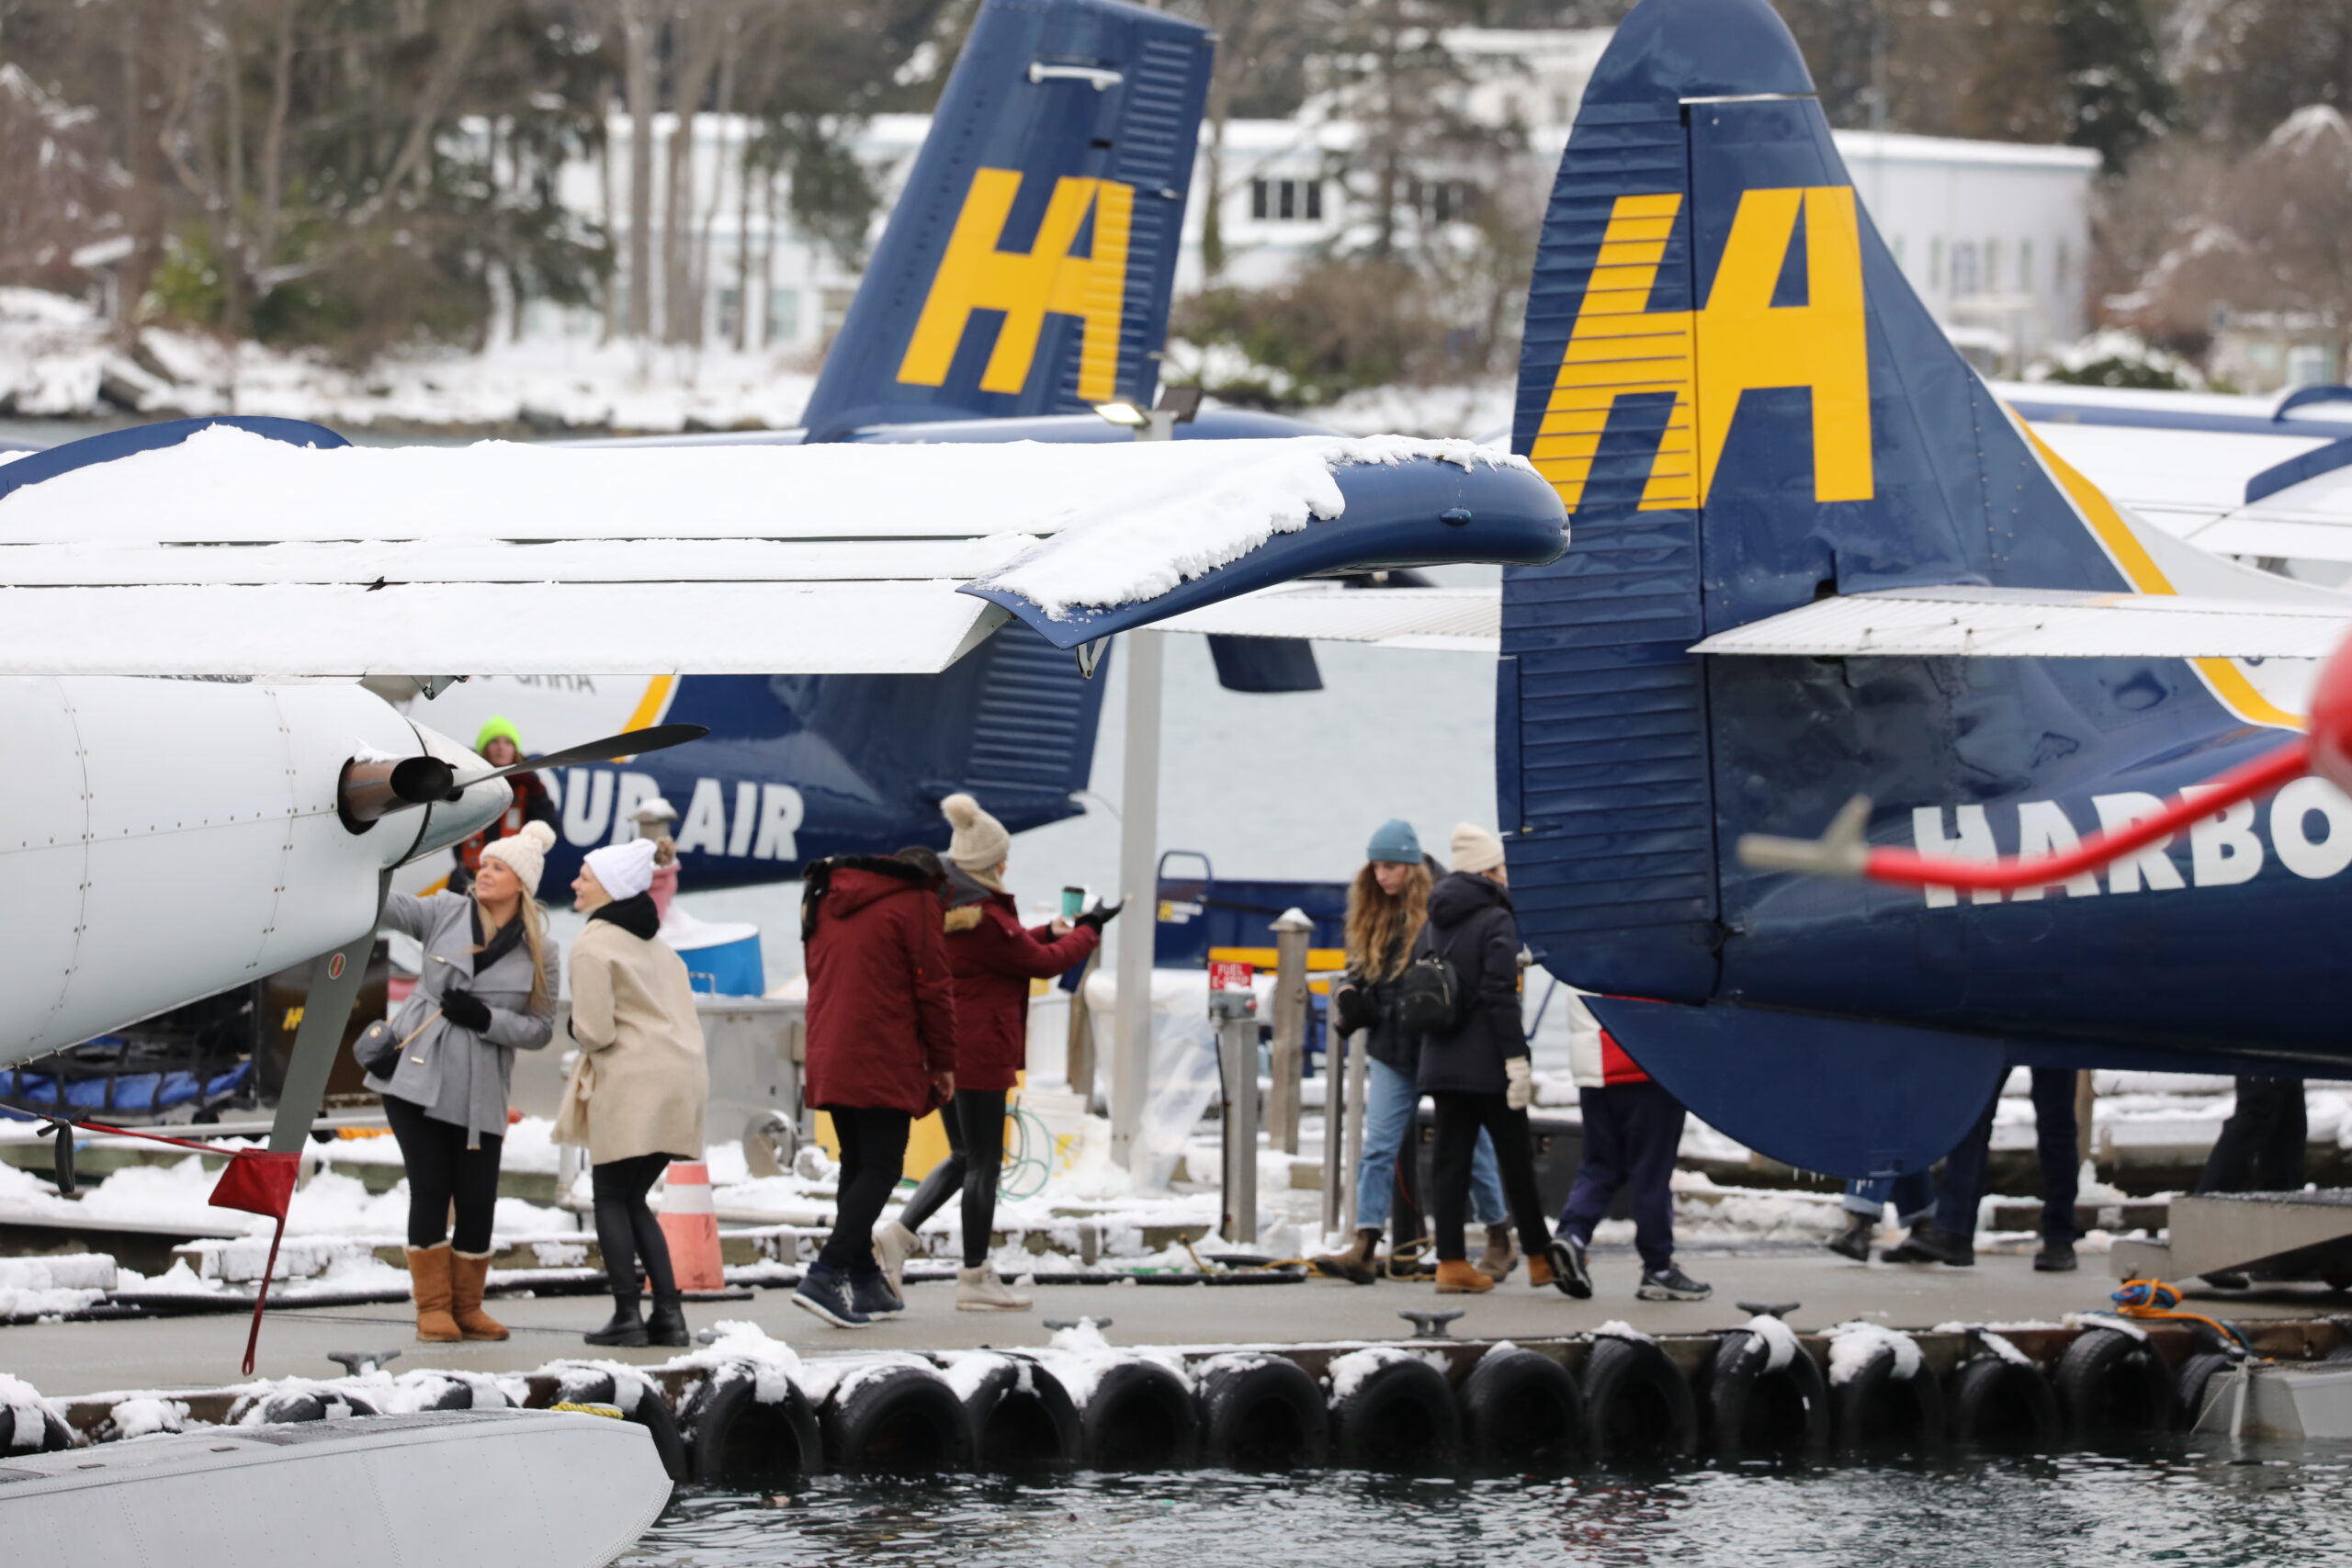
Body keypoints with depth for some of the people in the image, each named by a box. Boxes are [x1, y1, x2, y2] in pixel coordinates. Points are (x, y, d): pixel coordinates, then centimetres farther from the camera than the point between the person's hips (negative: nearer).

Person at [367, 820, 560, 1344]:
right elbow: (389, 907, -8)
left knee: (477, 1202, -1)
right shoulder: (446, 914, 2)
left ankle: (466, 1307, 17)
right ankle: (432, 1309, 5)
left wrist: (485, 1019, -14)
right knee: (430, 1192, -4)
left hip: (479, 1093, 1)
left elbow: (539, 1028, 2)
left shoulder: (539, 952, 2)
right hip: (416, 1078, -1)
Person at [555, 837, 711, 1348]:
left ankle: (628, 1315, -7)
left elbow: (594, 1029, -14)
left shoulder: (594, 945, -8)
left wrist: (583, 1036, 9)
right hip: (682, 1077, 8)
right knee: (633, 1199, 14)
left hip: (634, 1084, -8)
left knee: (611, 1197, 0)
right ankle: (669, 1313, 6)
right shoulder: (655, 945, 19)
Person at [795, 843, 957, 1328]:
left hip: (829, 1062, 7)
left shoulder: (826, 901, 18)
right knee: (880, 1168, -7)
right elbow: (933, 988, -7)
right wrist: (943, 1061, 1)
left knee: (856, 1165, 15)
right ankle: (827, 1275, -21)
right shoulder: (916, 903, -4)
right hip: (885, 1064, -7)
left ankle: (864, 1283, 17)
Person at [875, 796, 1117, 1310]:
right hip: (978, 1050, -9)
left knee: (965, 1156, 20)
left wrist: (1047, 934, 18)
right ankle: (975, 1277, 8)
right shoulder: (982, 917, -19)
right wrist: (1088, 931, 6)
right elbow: (1043, 963, -8)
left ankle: (898, 1233, 3)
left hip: (938, 1049, 9)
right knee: (984, 1162, 2)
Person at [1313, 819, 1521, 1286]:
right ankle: (1364, 1250, -8)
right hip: (1391, 1050, 6)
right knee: (1379, 1147, -3)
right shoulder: (1372, 916, 8)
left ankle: (1500, 1243, 23)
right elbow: (1359, 969, 18)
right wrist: (1349, 994, -1)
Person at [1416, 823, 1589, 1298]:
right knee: (1515, 1157, 4)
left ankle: (1451, 1262, 1)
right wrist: (1517, 1062, -16)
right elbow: (1501, 996, -17)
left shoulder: (1433, 924, 11)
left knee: (1451, 1160, 5)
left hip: (1441, 1062, 6)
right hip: (1487, 1063, -6)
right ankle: (1539, 1256, 12)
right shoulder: (1496, 921, -11)